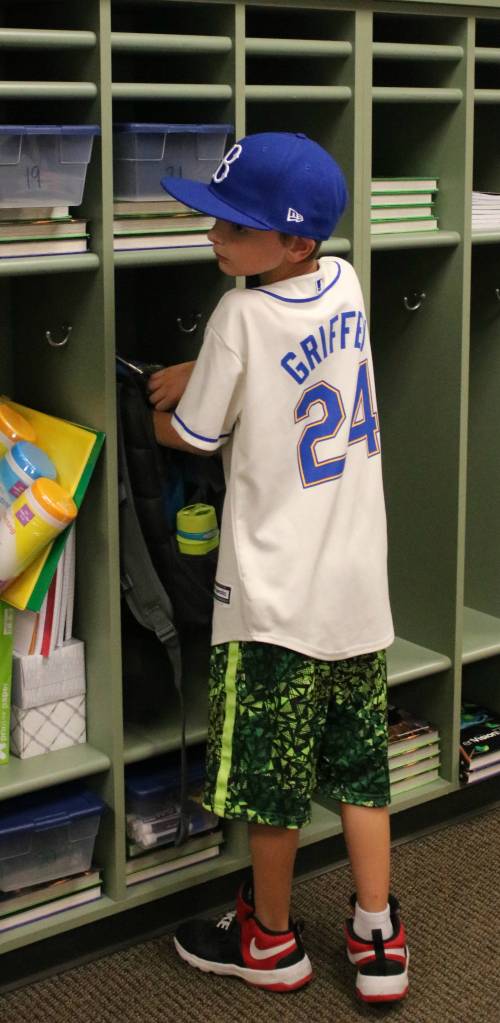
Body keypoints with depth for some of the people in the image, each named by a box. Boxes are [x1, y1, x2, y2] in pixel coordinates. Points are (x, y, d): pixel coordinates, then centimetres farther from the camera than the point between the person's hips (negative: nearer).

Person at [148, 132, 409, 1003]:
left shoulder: (242, 315, -19)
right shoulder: (344, 284, 0)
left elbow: (185, 435, -5)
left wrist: (165, 402, 15)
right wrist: (197, 371, 9)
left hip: (276, 596, -6)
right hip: (359, 585, 7)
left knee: (270, 783, 11)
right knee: (360, 766, 16)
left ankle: (271, 942, 28)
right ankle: (377, 942, 25)